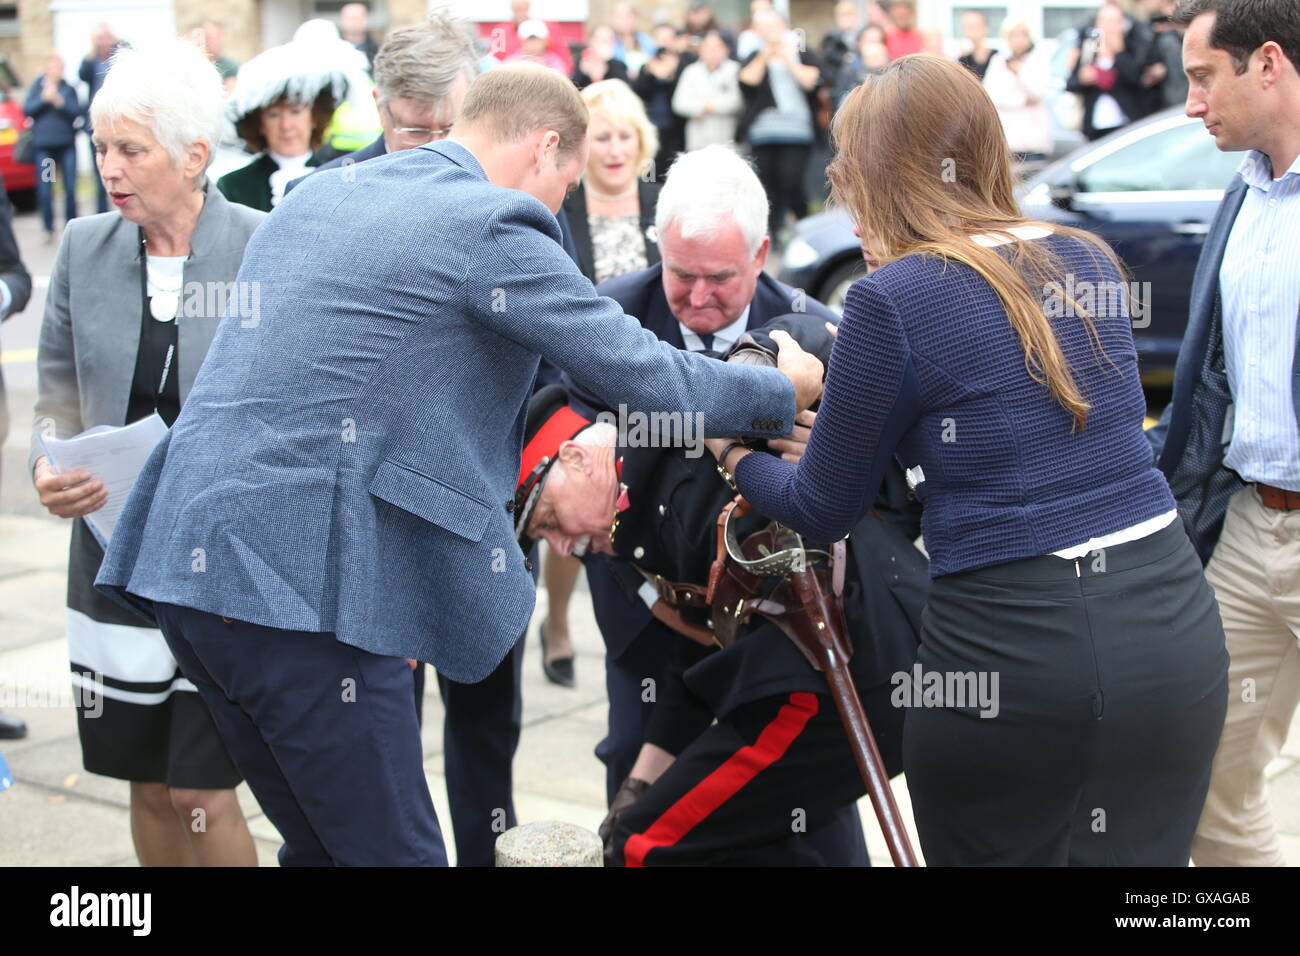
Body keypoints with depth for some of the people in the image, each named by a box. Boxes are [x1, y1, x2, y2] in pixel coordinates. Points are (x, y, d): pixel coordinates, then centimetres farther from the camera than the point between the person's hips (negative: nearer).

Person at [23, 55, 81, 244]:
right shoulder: (37, 86, 8)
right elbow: (27, 110, 2)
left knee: (70, 187, -1)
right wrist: (43, 99, -10)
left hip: (67, 143, 0)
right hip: (43, 145, 0)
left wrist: (60, 101, -14)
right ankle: (49, 229, 5)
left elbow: (77, 112, -1)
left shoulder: (69, 88, 7)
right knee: (44, 190, -2)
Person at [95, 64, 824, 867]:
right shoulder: (492, 226, -7)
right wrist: (786, 391, 12)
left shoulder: (319, 193, 18)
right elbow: (643, 373, -5)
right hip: (299, 576, -9)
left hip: (186, 555, 9)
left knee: (320, 841, 20)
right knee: (395, 850, 1)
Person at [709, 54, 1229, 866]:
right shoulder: (1090, 260, 9)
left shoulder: (894, 297, -7)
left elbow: (823, 511, 2)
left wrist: (736, 453, 23)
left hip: (1011, 648, -5)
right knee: (1138, 854, 16)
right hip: (1174, 622, 5)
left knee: (993, 849, 14)